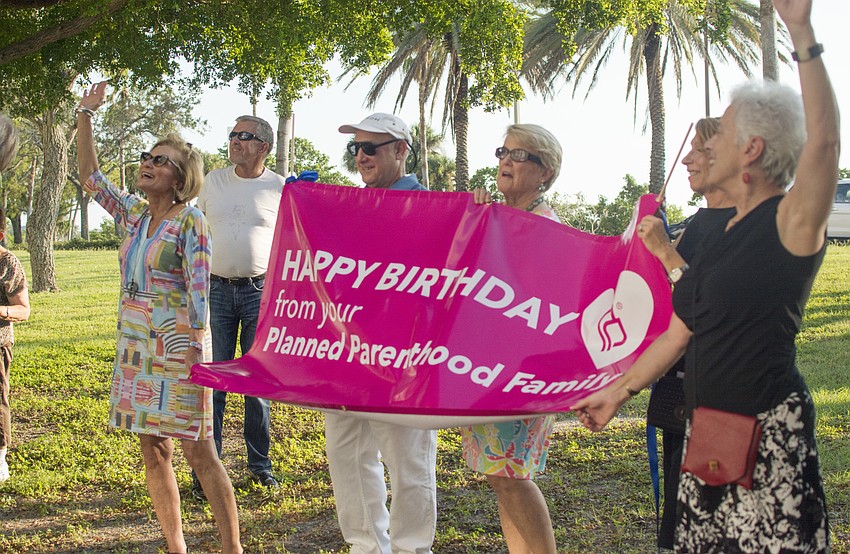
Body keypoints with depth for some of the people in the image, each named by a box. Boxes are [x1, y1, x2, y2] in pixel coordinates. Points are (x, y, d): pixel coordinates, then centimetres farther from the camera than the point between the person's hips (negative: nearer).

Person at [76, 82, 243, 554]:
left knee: (199, 452, -5)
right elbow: (91, 174, 19)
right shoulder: (135, 213, 9)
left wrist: (196, 356, -18)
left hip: (176, 349, -7)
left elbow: (199, 293, -14)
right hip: (136, 349, 7)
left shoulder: (191, 222, -10)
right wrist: (85, 116, 13)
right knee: (154, 453, 10)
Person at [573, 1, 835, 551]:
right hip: (706, 430, 8)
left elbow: (823, 139, -29)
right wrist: (619, 391, 24)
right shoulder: (719, 236, 14)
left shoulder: (793, 222, -10)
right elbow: (680, 331, 20)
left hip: (769, 431, -8)